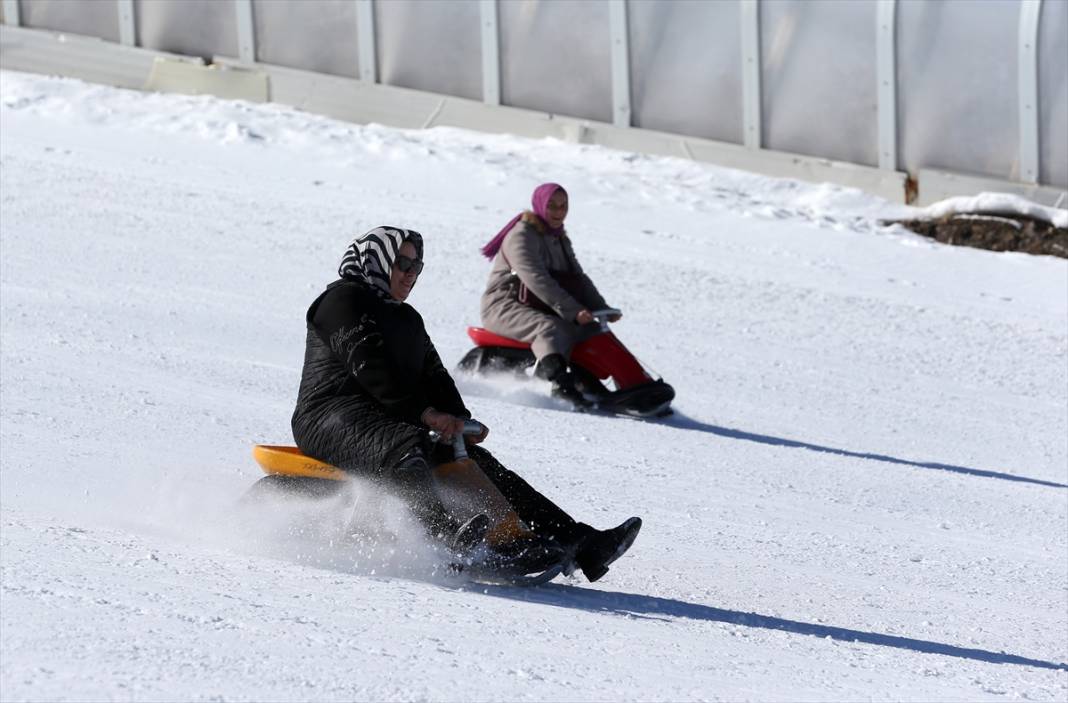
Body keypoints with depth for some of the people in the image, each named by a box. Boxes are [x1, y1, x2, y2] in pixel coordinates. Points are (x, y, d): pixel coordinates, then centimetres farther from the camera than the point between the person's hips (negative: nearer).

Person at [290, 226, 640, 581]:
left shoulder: (407, 319, 27)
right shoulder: (343, 300, -2)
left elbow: (433, 375, 19)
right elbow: (369, 365, -15)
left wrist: (459, 419, -1)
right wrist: (423, 412, -20)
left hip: (394, 423, 9)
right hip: (333, 419, -9)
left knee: (474, 462, -5)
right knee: (404, 448, -38)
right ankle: (443, 531, -67)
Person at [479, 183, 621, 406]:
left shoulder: (559, 240, 17)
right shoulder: (522, 236, -13)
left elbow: (578, 279, 16)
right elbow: (536, 279, -25)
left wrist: (602, 309, 0)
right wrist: (572, 310, -32)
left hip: (541, 310, 9)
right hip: (503, 308, -9)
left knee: (592, 329, -1)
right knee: (549, 329, -37)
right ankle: (560, 380, -60)